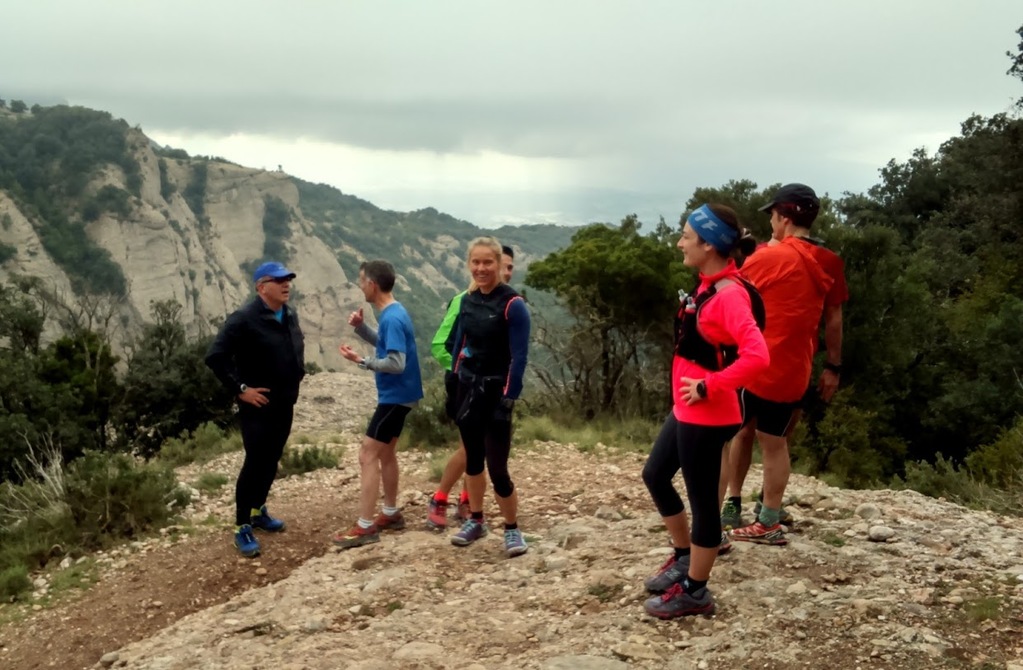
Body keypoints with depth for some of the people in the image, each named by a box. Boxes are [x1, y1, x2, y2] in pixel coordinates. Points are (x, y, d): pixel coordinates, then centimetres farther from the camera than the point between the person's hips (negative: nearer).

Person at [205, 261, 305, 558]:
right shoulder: (244, 319, -18)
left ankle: (258, 511, 33)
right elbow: (215, 357, -20)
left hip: (284, 404, 7)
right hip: (258, 406, -7)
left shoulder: (290, 316, 5)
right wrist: (240, 389, -18)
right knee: (255, 463, -5)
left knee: (271, 461, 16)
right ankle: (242, 527, 4)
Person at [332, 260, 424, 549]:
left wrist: (361, 361, -21)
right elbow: (384, 344, 21)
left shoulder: (392, 318, -22)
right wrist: (360, 326, 6)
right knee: (385, 452, 19)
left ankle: (365, 526, -6)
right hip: (397, 394, 10)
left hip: (395, 396, -10)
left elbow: (397, 363, -27)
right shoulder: (392, 312, 8)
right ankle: (391, 513, 29)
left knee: (368, 455, -8)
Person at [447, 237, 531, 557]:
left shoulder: (512, 304, -14)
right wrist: (454, 387, 10)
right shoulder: (467, 300, 5)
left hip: (496, 391, -6)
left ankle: (512, 530, 12)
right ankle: (475, 521, 32)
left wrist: (508, 399, -19)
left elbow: (519, 356, -16)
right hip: (468, 388, 6)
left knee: (497, 466, -6)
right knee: (473, 458, 15)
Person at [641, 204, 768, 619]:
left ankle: (694, 592, 19)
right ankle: (683, 558, 37)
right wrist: (691, 390, 13)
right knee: (655, 475, 22)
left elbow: (757, 356, -33)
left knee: (702, 500, 3)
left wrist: (709, 387, -25)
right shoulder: (709, 286, 7)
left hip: (707, 416, -10)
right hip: (686, 410, 10)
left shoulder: (729, 295, -22)